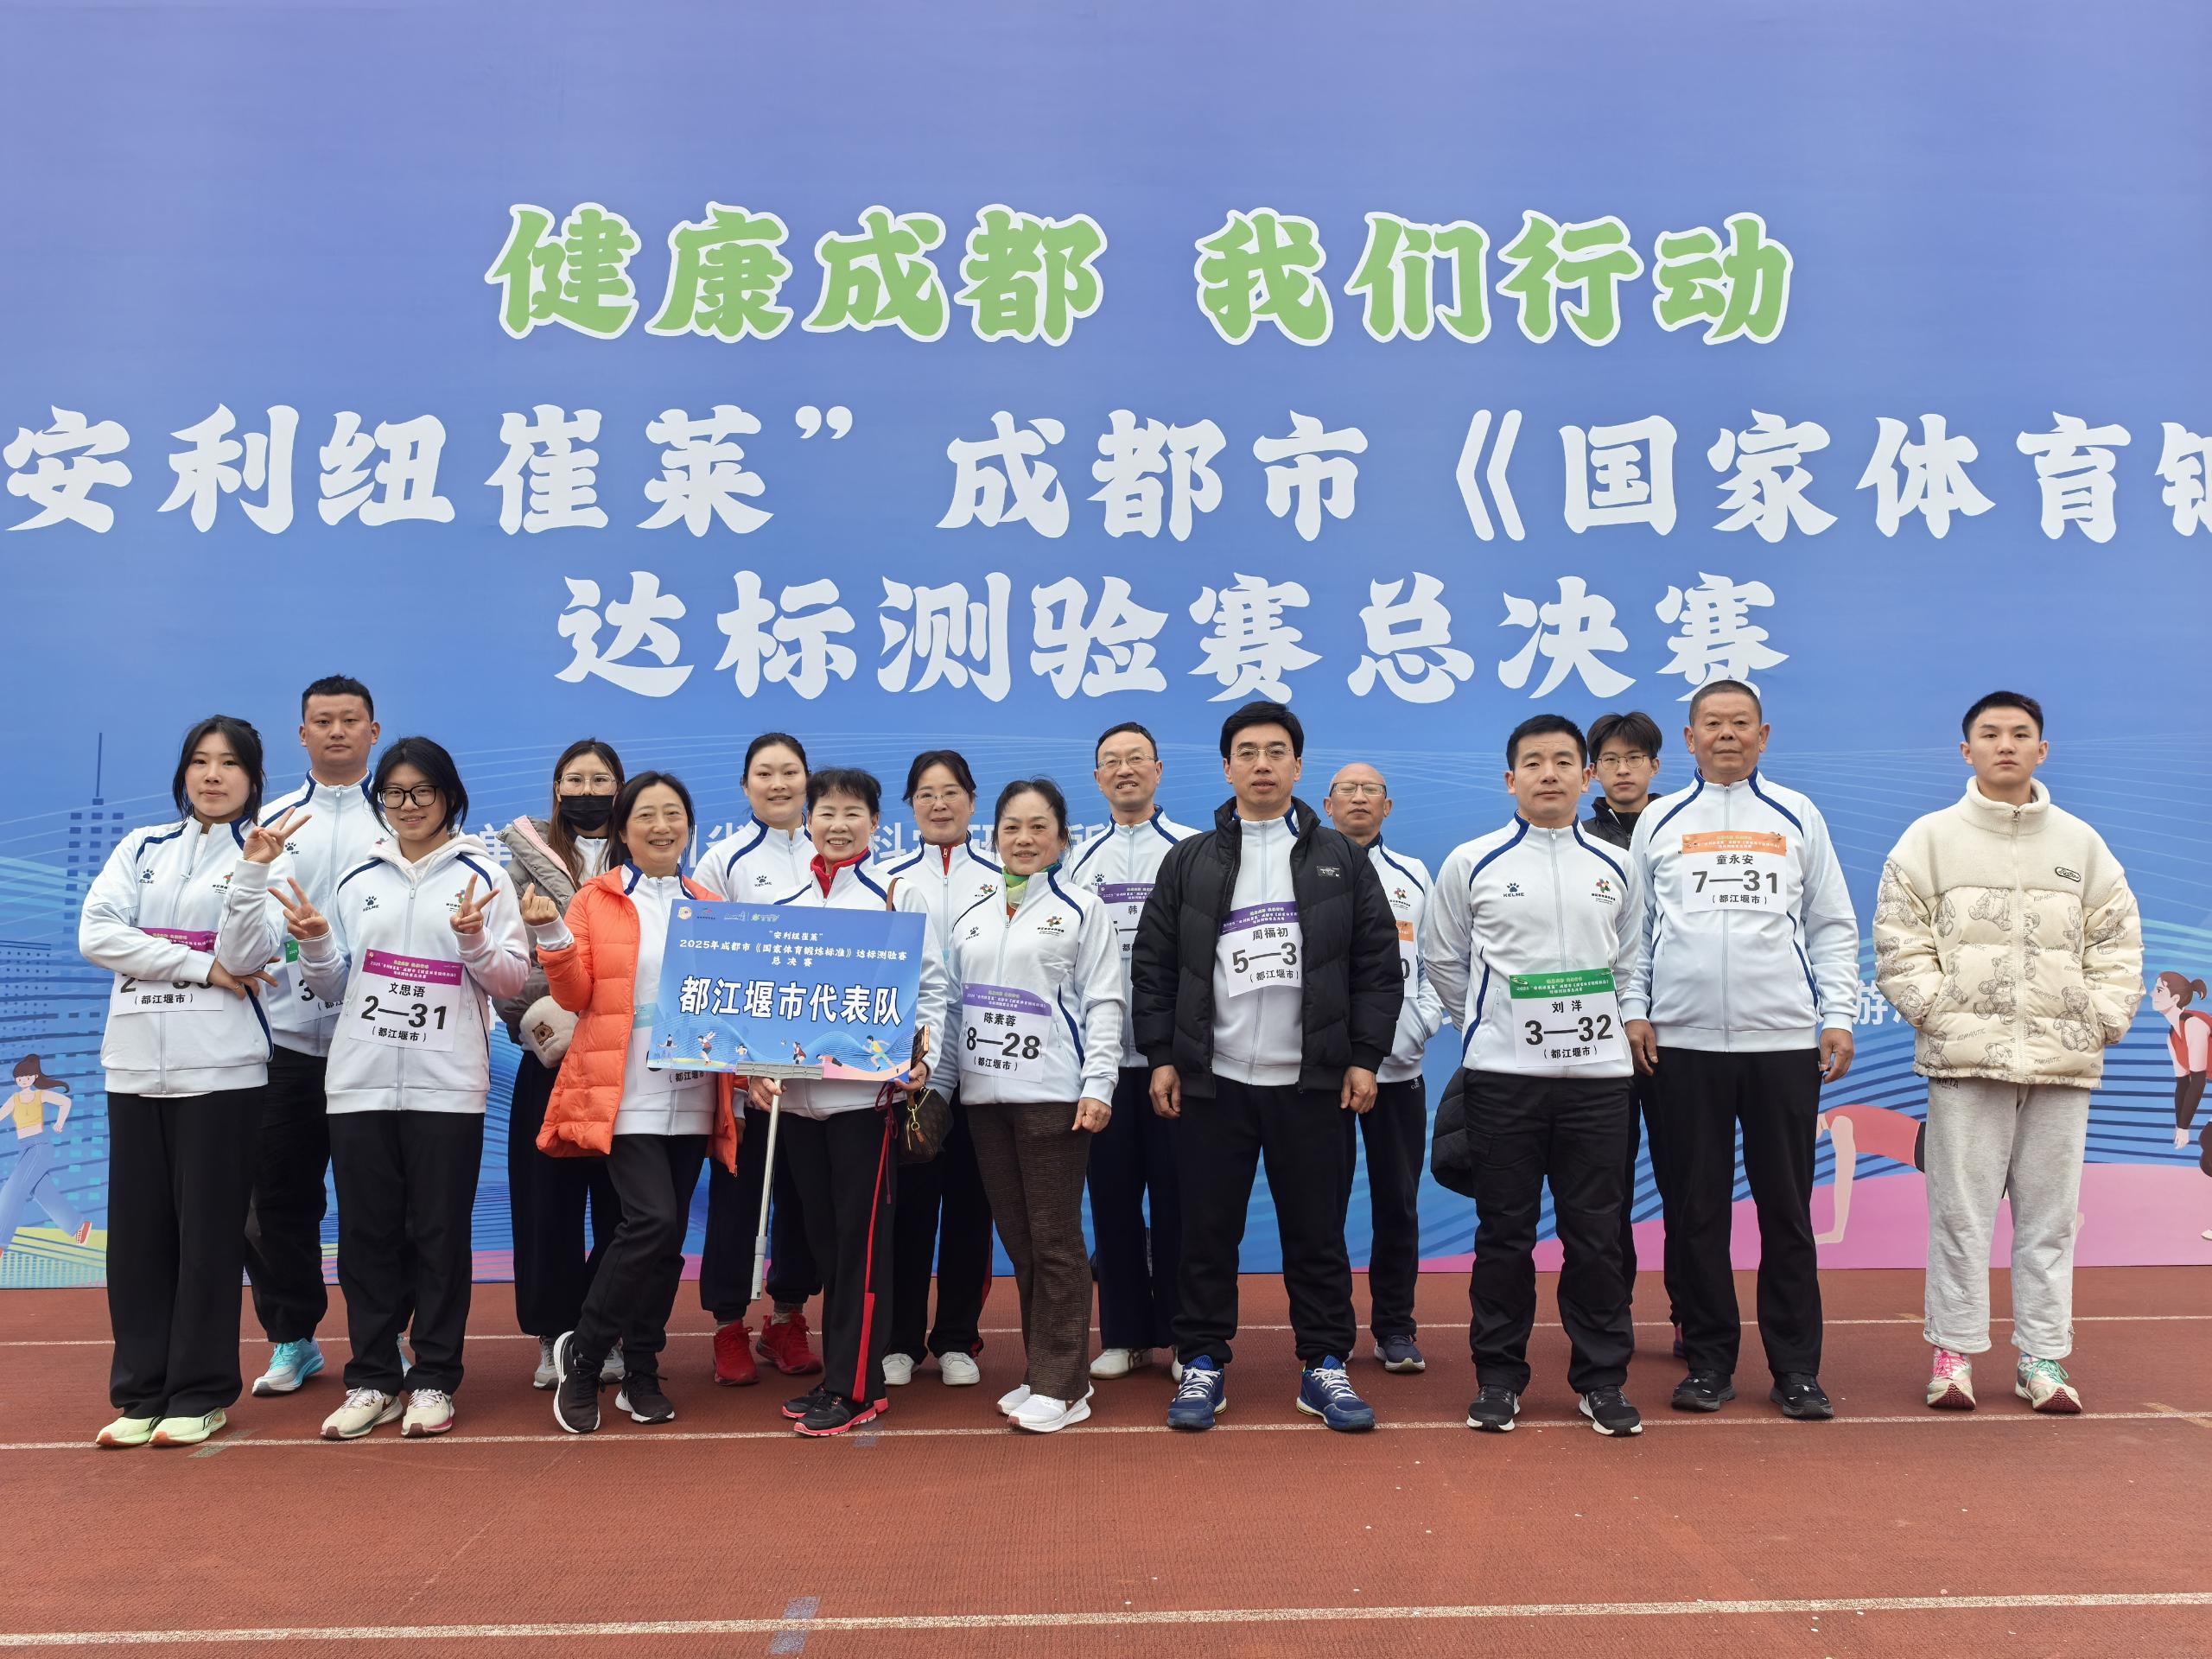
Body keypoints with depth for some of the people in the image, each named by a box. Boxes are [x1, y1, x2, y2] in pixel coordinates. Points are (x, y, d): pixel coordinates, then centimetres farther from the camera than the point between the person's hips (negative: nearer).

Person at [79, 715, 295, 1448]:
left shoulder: (262, 852, 2)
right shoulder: (141, 848, 11)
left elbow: (245, 957, -11)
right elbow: (95, 934, -2)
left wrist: (252, 870, -24)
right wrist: (201, 965, -10)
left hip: (220, 1066, -3)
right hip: (135, 1061, 3)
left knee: (209, 1231, 1)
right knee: (137, 1229, 6)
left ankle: (200, 1393, 11)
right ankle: (141, 1390, 16)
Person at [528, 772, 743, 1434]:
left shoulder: (709, 907, 12)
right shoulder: (597, 899, 0)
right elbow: (576, 995, -1)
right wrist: (553, 936, -16)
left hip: (691, 1100, 4)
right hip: (626, 1098, -4)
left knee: (668, 1237, 8)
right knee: (652, 1222, -16)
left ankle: (641, 1373, 22)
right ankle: (581, 1353, 5)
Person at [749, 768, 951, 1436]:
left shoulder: (901, 896, 1)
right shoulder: (783, 904, 12)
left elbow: (932, 985, -1)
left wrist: (921, 1057, -14)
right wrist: (757, 1065, -1)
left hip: (866, 1089, -4)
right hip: (796, 1093, 5)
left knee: (861, 1237, -2)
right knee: (823, 1236, 11)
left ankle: (856, 1388, 5)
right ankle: (839, 1373, 21)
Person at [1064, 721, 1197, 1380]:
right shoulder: (1080, 860, 11)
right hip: (1102, 1054, 3)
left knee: (1176, 1199, 3)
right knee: (1113, 1197, 8)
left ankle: (1182, 1335, 15)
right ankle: (1124, 1335, 19)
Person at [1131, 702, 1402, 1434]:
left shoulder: (1340, 859, 7)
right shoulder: (1189, 862, 7)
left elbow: (1378, 964, 5)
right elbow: (1153, 964, 6)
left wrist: (1364, 1058, -2)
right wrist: (1162, 1057, -1)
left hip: (1309, 1082, 0)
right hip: (1211, 1080, 0)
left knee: (1317, 1233, 6)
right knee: (1207, 1234, 6)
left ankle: (1324, 1367, 18)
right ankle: (1202, 1365, 18)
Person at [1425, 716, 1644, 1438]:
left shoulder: (1613, 868, 8)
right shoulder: (1472, 863, 0)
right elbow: (1441, 957, 9)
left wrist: (1593, 1019, 13)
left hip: (1597, 1069, 2)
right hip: (1502, 1073, -2)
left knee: (1597, 1230, 6)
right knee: (1504, 1230, 5)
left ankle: (1602, 1378, 18)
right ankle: (1498, 1376, 16)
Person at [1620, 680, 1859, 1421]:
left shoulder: (1797, 817, 10)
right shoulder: (1659, 823, 10)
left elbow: (1833, 927, 9)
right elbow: (1634, 928, 10)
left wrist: (1838, 1016, 0)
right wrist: (1633, 1010, 0)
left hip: (1784, 1039, 0)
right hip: (1682, 1041, 1)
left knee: (1786, 1206, 4)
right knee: (1693, 1207, 5)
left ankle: (1797, 1367, 14)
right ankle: (1708, 1360, 16)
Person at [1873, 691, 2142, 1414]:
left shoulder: (2080, 842, 11)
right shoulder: (1931, 838, 3)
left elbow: (2118, 942, 12)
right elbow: (1897, 938, 0)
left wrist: (2102, 1019, 2)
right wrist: (1936, 1009, -8)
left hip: (2063, 1058, 2)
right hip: (1966, 1056, -2)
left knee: (2050, 1213, 7)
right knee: (1961, 1211, 0)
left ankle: (2042, 1359, 16)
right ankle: (1953, 1351, 10)